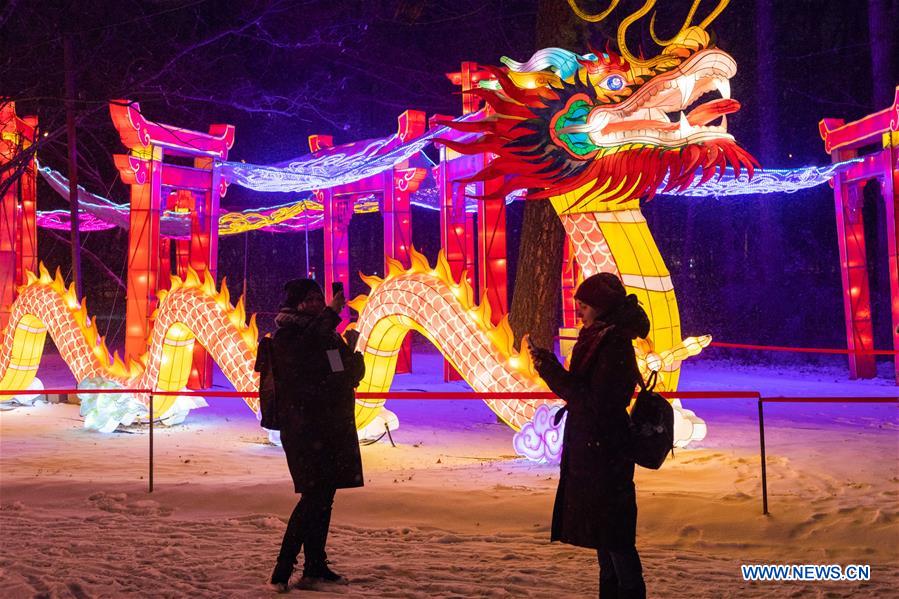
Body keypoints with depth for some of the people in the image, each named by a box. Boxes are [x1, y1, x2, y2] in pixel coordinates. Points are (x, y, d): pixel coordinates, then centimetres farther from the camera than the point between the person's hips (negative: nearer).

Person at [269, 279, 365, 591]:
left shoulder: (330, 334, 17)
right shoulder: (285, 335, -3)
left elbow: (354, 374, 17)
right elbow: (301, 353, -26)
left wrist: (352, 352, -4)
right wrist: (330, 313, -23)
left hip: (335, 427, 7)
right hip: (304, 427, -7)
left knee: (324, 496, 11)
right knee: (314, 495, -14)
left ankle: (316, 565, 20)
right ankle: (283, 570, -8)